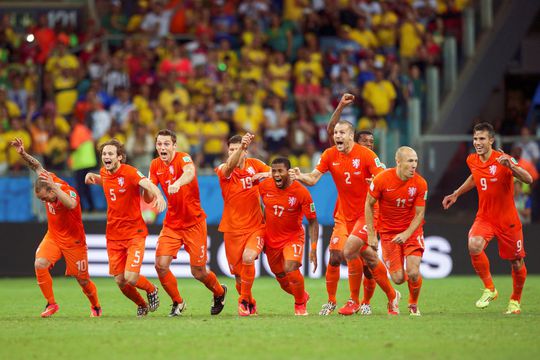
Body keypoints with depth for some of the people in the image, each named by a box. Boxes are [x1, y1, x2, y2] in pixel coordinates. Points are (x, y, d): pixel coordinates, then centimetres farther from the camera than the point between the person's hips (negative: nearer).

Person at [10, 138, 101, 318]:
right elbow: (37, 167, 1)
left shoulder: (70, 193, -30)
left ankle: (96, 306, 35)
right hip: (53, 236, 5)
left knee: (83, 280, 6)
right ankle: (51, 304, -7)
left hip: (73, 241, -5)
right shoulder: (49, 181, -13)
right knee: (39, 264, -21)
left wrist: (53, 185, -55)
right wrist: (22, 153, -13)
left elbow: (70, 204, -53)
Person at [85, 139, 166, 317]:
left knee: (131, 278, -17)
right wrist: (92, 177, 11)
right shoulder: (104, 173, 5)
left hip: (134, 233, -6)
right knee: (120, 281, 4)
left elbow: (149, 185, -34)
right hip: (113, 234, 6)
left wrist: (158, 196, -55)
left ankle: (151, 290, 18)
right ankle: (142, 305, 32)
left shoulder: (129, 172, -16)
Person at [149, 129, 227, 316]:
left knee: (198, 272, 1)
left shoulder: (183, 158, -16)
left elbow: (190, 172, -41)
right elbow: (149, 198, 4)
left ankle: (219, 293, 34)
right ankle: (177, 302, 11)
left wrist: (178, 183, -62)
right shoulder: (155, 165, 2)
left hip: (194, 223, -5)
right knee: (161, 265, -13)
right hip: (171, 223, 5)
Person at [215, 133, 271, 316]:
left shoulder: (254, 164, 2)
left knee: (248, 257, -27)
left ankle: (244, 301, -9)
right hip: (233, 229, 0)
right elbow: (230, 166, -30)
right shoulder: (223, 170, -6)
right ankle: (250, 305, 31)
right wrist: (241, 146, -48)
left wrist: (263, 175, -15)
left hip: (255, 226, 0)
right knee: (238, 274, 4)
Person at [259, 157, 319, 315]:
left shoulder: (301, 192, -20)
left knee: (291, 268, -26)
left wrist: (313, 249, -20)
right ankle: (303, 296, 42)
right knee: (282, 279, 10)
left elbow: (312, 221, -14)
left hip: (293, 237, -4)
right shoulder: (264, 186, -10)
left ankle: (300, 304, 0)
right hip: (271, 239, 4)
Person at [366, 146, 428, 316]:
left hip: (412, 230, 1)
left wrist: (406, 234, -21)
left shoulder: (420, 184, -13)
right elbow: (369, 205, -4)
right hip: (388, 231, -1)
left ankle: (414, 305, 16)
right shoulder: (382, 179, -16)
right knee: (398, 279, -8)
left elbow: (419, 214, -6)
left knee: (413, 273, -15)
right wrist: (371, 235, -5)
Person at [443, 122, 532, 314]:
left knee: (517, 264, 7)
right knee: (474, 245, -28)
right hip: (484, 217, 3)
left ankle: (515, 300, 35)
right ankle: (489, 289, -10)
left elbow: (528, 179, -28)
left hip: (508, 219, -3)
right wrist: (456, 194, 23)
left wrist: (511, 166, -44)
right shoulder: (471, 160, 0)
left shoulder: (503, 160, -16)